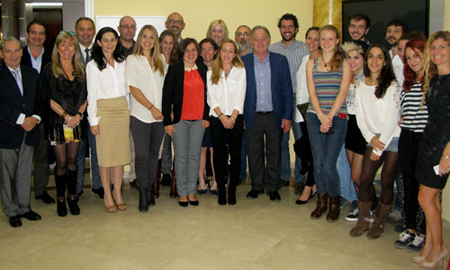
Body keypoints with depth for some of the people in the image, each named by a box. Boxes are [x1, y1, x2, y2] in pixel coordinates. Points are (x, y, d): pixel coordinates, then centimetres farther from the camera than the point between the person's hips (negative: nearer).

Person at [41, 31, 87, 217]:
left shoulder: (80, 69, 9)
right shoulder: (50, 69, -1)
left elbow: (86, 96, 5)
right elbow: (48, 98, -6)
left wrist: (79, 114, -9)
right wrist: (66, 116, -13)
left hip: (77, 121, 3)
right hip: (57, 121, -3)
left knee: (72, 160, 8)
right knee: (61, 162, 1)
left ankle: (72, 197, 19)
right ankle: (60, 198, 16)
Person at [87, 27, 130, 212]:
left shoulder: (122, 62, 11)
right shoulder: (93, 65, -2)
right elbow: (92, 94, -4)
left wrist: (128, 110, 8)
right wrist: (93, 120, -8)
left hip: (122, 110, 4)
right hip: (104, 111, -4)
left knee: (121, 153, 6)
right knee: (105, 154, -1)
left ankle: (118, 194, 16)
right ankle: (107, 196, 11)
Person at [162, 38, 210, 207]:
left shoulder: (203, 69, 7)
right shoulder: (174, 70, -2)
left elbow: (207, 94, 11)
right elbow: (166, 96, -4)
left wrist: (206, 116, 2)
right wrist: (167, 121, -8)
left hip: (198, 120, 3)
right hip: (179, 120, -3)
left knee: (195, 155, 8)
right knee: (181, 157, 2)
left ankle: (192, 191, 20)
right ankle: (182, 193, 16)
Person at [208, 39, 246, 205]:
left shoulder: (241, 71, 7)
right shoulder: (211, 73, 11)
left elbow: (240, 96, 0)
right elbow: (211, 97, 3)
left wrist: (232, 118, -10)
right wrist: (222, 116, -9)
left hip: (235, 118, -1)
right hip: (217, 118, 1)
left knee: (235, 154, -1)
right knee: (219, 154, 0)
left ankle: (232, 189, 9)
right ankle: (221, 190, 9)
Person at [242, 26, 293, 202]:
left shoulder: (280, 61, 4)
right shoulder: (243, 62, 3)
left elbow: (287, 90, 3)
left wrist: (287, 116, -3)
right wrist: (239, 116, -3)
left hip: (275, 116, 0)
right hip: (252, 116, 0)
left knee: (274, 154, 8)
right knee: (254, 153, 8)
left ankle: (273, 188, 23)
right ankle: (257, 186, 24)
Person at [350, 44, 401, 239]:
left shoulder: (392, 86, -9)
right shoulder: (360, 86, 7)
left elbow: (392, 119, -12)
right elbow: (360, 117, 7)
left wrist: (379, 148, -12)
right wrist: (371, 138, -8)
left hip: (393, 138, -4)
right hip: (374, 138, 4)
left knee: (387, 181, -1)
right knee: (365, 179, -3)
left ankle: (379, 222, 14)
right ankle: (362, 220, 10)